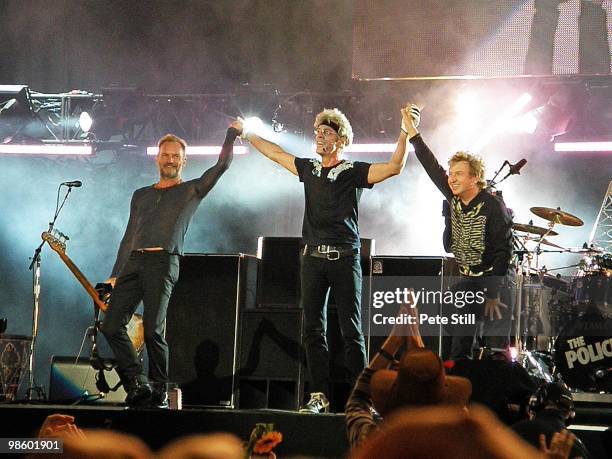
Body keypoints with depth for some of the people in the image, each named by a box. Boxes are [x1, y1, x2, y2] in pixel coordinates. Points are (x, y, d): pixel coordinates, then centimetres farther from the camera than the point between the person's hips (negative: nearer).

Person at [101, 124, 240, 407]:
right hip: (133, 262, 5)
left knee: (153, 330, -13)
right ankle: (137, 384, 1)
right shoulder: (141, 195, 25)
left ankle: (160, 392, -2)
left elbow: (222, 165, 2)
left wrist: (232, 134, -4)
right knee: (111, 326, -7)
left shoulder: (192, 190, 13)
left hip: (163, 263, -5)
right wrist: (115, 275, 18)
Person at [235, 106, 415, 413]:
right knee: (313, 330, 3)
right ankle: (319, 397, 7)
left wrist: (405, 133, -20)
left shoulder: (353, 172, 0)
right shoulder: (309, 169, 15)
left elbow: (394, 167, -11)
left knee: (351, 331, -4)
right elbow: (276, 153, 29)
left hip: (344, 258, -5)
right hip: (312, 258, 5)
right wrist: (247, 134, 36)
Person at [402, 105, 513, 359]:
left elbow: (504, 252, -20)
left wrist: (493, 295, -23)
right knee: (459, 345, 3)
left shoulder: (493, 207, -19)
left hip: (492, 281, -7)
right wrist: (413, 134, -9)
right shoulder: (454, 199, 0)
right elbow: (432, 168, -2)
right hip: (466, 282, 7)